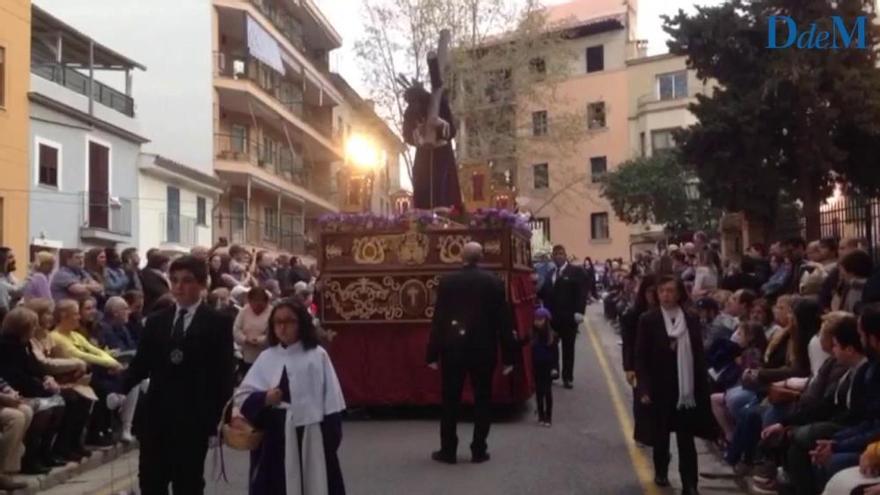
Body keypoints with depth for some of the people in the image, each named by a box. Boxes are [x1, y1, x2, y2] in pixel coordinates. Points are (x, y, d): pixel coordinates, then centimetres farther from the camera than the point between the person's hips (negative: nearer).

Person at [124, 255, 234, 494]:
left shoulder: (218, 324, -2)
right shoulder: (155, 321, 11)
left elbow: (223, 374, -5)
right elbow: (141, 363, 8)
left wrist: (219, 416, -10)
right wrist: (120, 390, -8)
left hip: (193, 418, -4)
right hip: (156, 414, 4)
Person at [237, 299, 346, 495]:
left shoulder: (317, 355, -3)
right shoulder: (266, 357, 5)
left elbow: (331, 398, -3)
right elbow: (243, 395, 6)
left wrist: (331, 435, -7)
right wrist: (263, 399, -15)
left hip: (311, 436, -2)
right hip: (275, 438, 2)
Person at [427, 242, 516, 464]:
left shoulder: (447, 281, -4)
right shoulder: (494, 282, -4)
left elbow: (438, 318, -4)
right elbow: (504, 320, -4)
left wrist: (433, 354, 1)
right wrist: (508, 356, 2)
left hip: (453, 348, 0)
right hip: (483, 349, 0)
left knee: (450, 401, 9)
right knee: (482, 400, 10)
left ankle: (448, 450, 13)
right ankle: (478, 450, 11)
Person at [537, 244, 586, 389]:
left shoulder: (576, 272, -2)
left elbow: (581, 293, -10)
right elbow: (544, 294, 12)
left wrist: (579, 312, -19)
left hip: (568, 317, -3)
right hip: (551, 317, 3)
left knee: (568, 348, 7)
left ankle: (567, 378, 15)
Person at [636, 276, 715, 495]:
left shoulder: (691, 320, 1)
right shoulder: (648, 320, -5)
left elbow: (699, 356, 4)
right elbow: (641, 357, -6)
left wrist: (702, 388, 1)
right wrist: (644, 388, -13)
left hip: (686, 389, 1)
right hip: (660, 388, -1)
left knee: (686, 438, 1)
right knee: (661, 433, 15)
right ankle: (661, 472, 36)